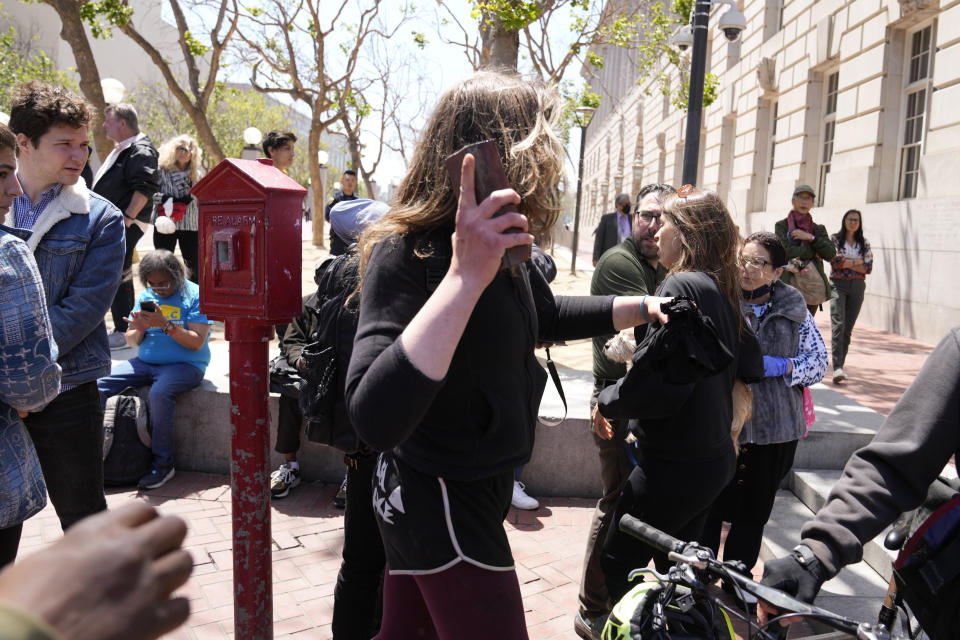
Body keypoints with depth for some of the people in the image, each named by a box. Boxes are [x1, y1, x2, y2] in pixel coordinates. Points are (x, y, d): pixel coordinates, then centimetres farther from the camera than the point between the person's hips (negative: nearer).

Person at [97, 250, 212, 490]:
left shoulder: (195, 295, -5)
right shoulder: (146, 295, 13)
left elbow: (197, 342, -13)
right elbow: (131, 341, 15)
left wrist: (165, 324, -22)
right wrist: (139, 329, -8)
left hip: (184, 365, -6)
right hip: (145, 362, 6)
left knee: (158, 394, -36)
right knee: (97, 385, -14)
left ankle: (163, 463, -20)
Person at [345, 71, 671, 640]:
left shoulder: (503, 250, 0)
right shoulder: (405, 253, -26)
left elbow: (549, 316, 20)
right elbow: (375, 420, -39)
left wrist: (648, 307, 22)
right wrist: (465, 276, -44)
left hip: (472, 491, 8)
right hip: (440, 503, -8)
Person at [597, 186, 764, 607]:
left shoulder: (681, 286, -20)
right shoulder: (724, 290, 7)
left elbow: (653, 380, -24)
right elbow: (750, 367, 16)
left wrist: (607, 401, -8)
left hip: (674, 466, -9)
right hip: (716, 458, 9)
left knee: (617, 565, 5)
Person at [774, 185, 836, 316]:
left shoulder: (819, 229, 16)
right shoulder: (781, 226, 6)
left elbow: (831, 254, 3)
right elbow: (787, 251, -9)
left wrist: (811, 237, -7)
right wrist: (814, 252, -3)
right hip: (790, 285, -4)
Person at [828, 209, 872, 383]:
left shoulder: (864, 244, 13)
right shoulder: (835, 240, 3)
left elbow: (868, 268, 3)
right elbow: (836, 262, -12)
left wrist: (847, 263, -7)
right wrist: (858, 261, -6)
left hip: (857, 287, 4)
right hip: (838, 285, -4)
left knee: (848, 328, 4)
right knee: (838, 324, -17)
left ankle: (840, 365, 11)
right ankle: (837, 368, -25)